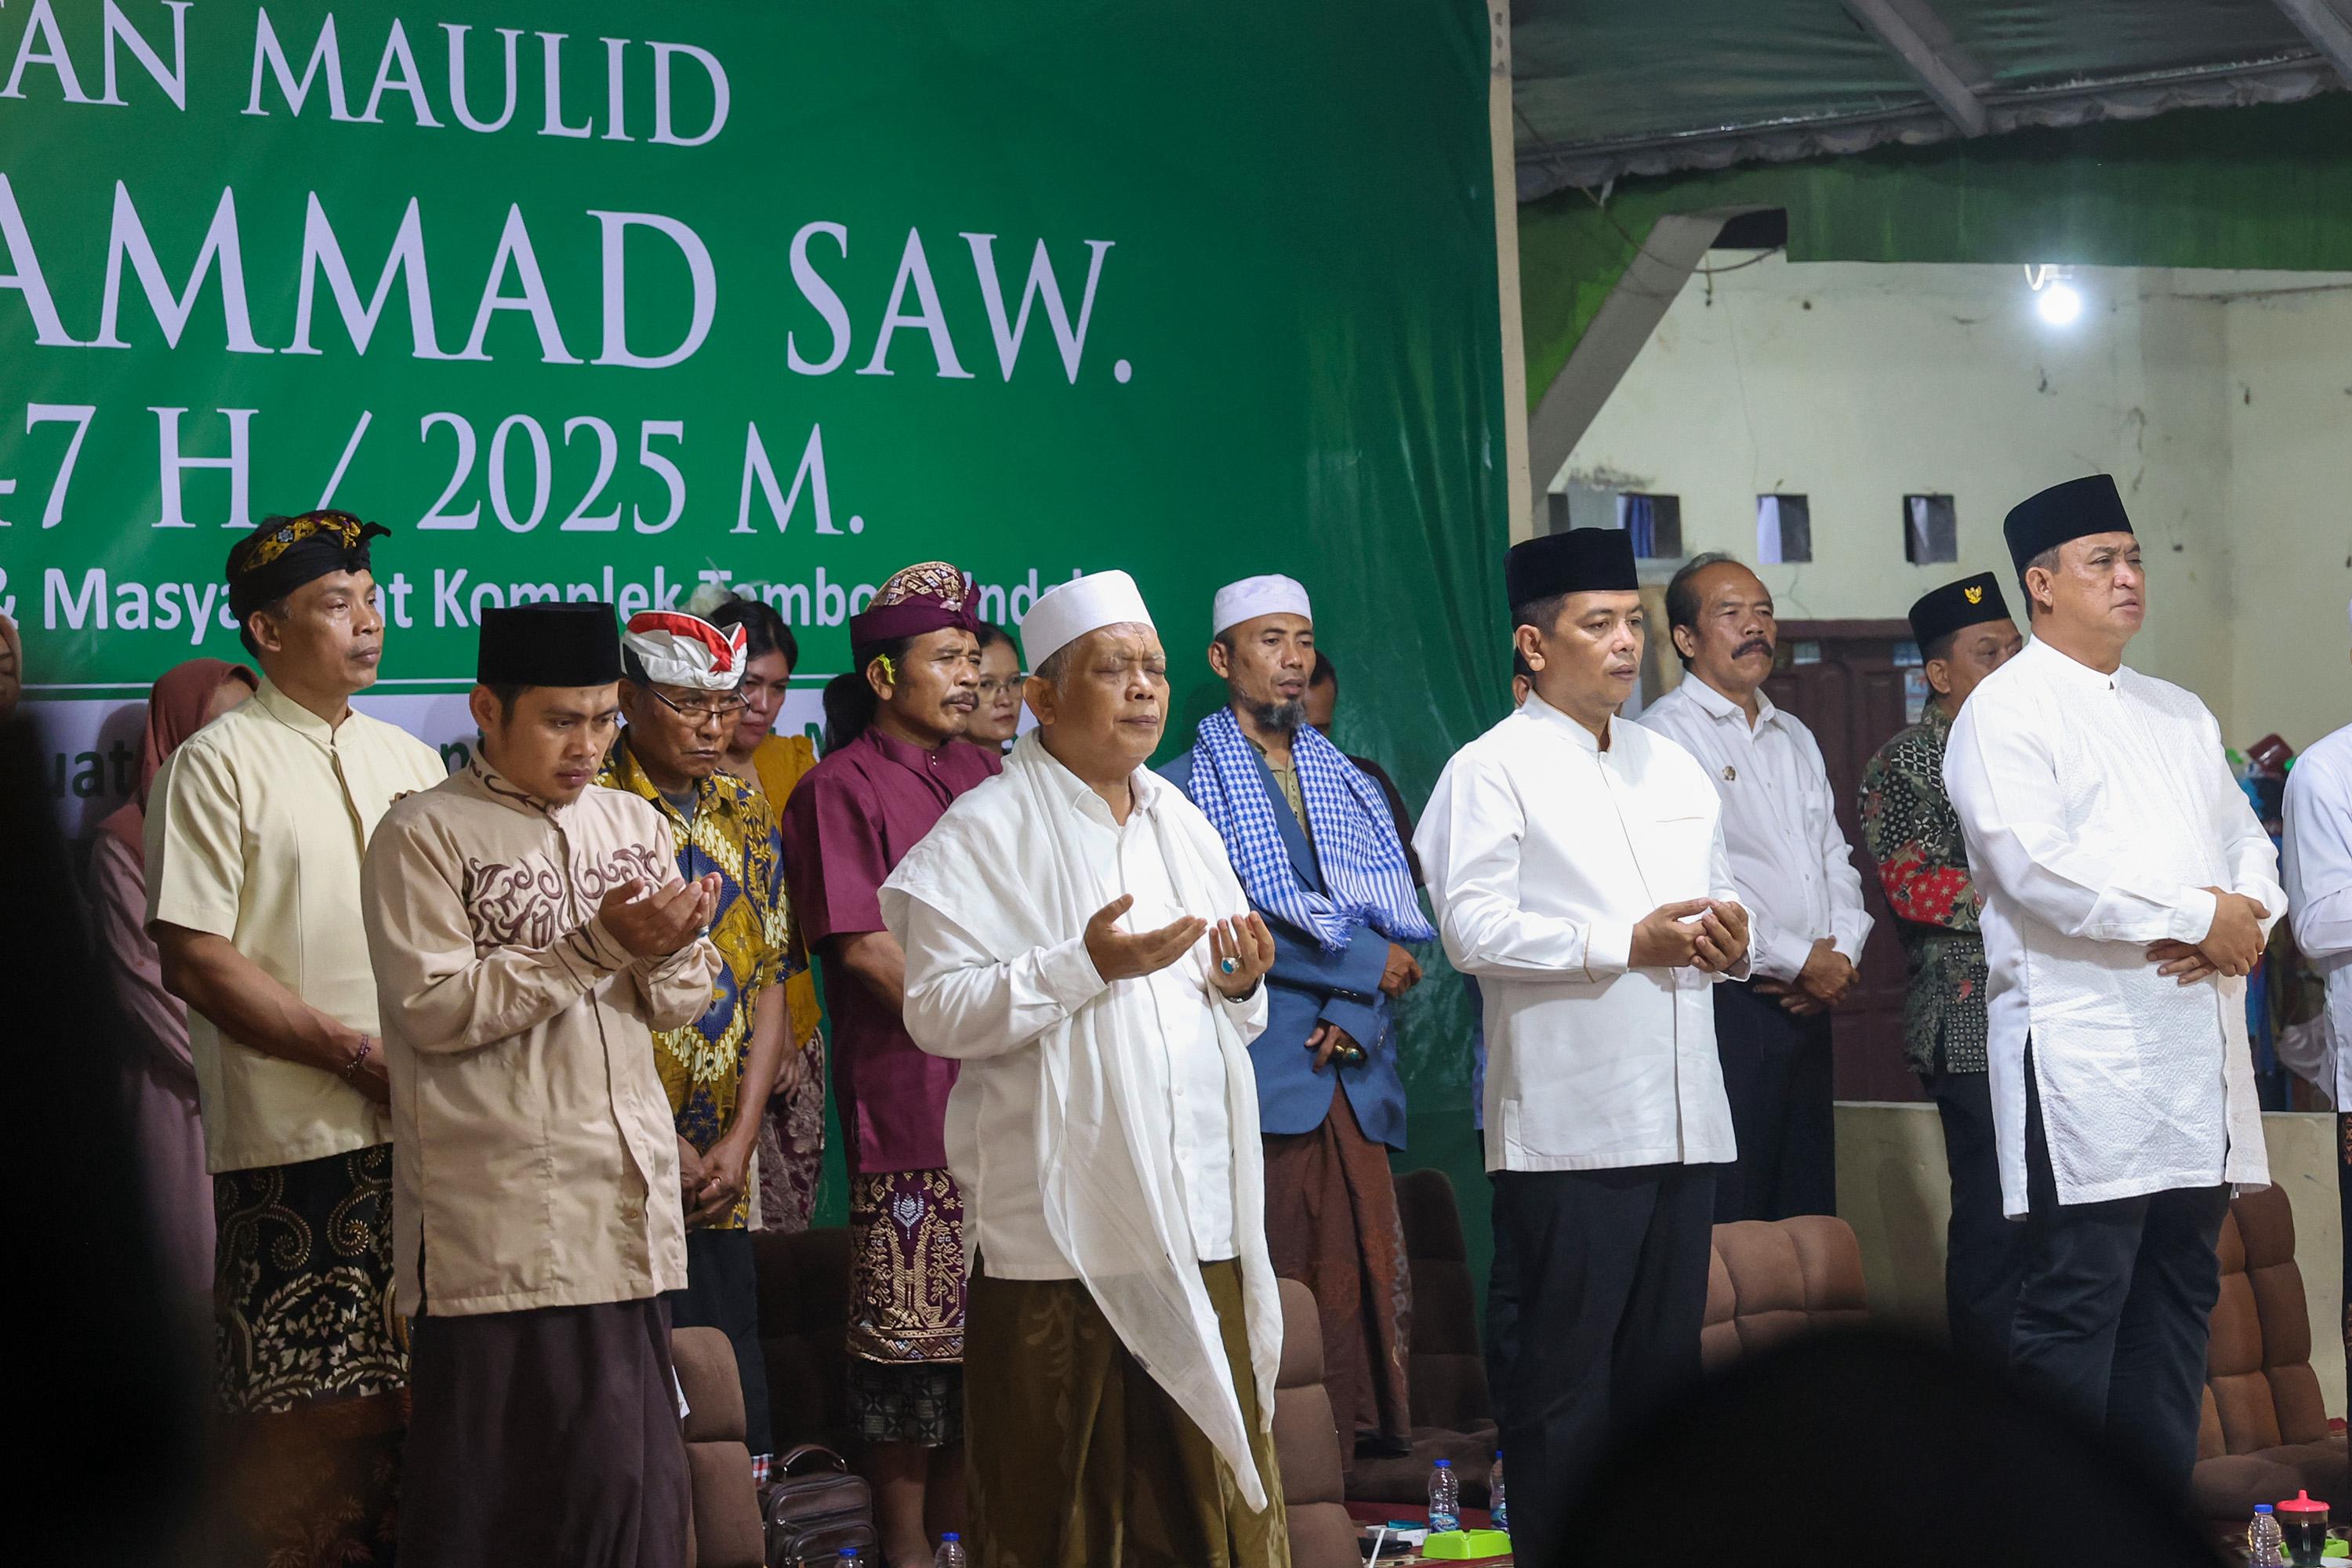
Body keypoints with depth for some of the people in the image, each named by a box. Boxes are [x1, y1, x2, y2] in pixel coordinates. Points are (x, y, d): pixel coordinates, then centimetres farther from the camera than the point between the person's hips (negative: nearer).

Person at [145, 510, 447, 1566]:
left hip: (425, 1132, 5)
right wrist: (362, 1056, -12)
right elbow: (196, 963, -9)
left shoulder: (410, 760, 17)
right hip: (296, 1147, -5)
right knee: (304, 1431, -5)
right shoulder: (218, 765, -2)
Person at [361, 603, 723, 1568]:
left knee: (631, 1469, 4)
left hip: (627, 1203, 5)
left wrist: (667, 951, -10)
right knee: (493, 1485, -2)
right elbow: (435, 1009, -13)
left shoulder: (634, 824, 13)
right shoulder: (424, 836, -3)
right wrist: (597, 946, -16)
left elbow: (678, 1007, 13)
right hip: (500, 1224, -5)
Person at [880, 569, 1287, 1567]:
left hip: (1197, 1220, 6)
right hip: (1059, 1229, -6)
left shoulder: (1182, 823, 17)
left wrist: (1244, 986, 2)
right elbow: (937, 1012, -14)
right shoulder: (987, 832, -4)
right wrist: (1088, 964, -20)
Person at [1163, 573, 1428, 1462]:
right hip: (1258, 1079, -5)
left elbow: (1400, 928, 13)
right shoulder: (1186, 788, 3)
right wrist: (1362, 965, -4)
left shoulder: (1350, 786, 21)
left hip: (1353, 1077, 5)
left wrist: (1356, 1015, -6)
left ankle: (1364, 1456, 2)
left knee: (1366, 1283, -1)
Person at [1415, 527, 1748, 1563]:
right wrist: (1625, 944, -17)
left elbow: (1720, 903, 28)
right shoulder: (1492, 771, -2)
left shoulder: (1673, 769, 21)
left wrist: (1730, 942, 3)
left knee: (1667, 1364, 11)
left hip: (1682, 1117, 7)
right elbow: (1473, 930, -13)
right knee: (1566, 1380, -4)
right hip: (1570, 1121, -7)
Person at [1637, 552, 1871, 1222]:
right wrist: (1800, 961, -11)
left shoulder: (1795, 738, 21)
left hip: (1808, 1006, 8)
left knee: (1808, 1211, 8)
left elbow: (1835, 859, 20)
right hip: (1728, 1007, -8)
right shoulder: (1665, 734, -6)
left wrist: (1842, 952, 0)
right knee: (1728, 1221, -9)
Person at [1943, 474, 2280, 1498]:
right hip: (2085, 1053, -8)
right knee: (2077, 1298, -8)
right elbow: (2036, 865, -17)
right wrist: (2198, 915, -13)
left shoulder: (2180, 714, 21)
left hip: (2198, 1044, 8)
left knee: (2179, 1292, 10)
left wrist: (2245, 919, -5)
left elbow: (2249, 845, 19)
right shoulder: (2005, 711, -4)